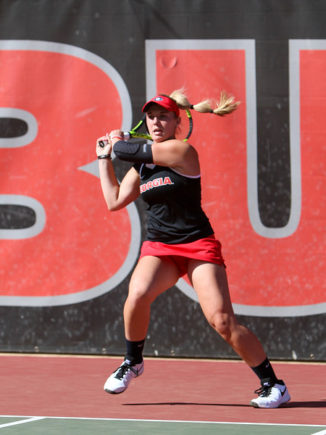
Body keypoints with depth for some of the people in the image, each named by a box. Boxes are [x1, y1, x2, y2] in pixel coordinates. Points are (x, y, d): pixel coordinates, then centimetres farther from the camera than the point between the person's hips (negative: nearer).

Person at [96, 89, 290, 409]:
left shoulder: (180, 151, -8)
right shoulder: (142, 165, 13)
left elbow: (132, 151, -8)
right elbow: (114, 201, 19)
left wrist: (116, 143, 14)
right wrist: (104, 158, 23)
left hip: (198, 245, -5)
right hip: (158, 247, 5)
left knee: (222, 320, -16)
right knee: (138, 294, -27)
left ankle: (272, 385, -3)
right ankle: (132, 362, -2)